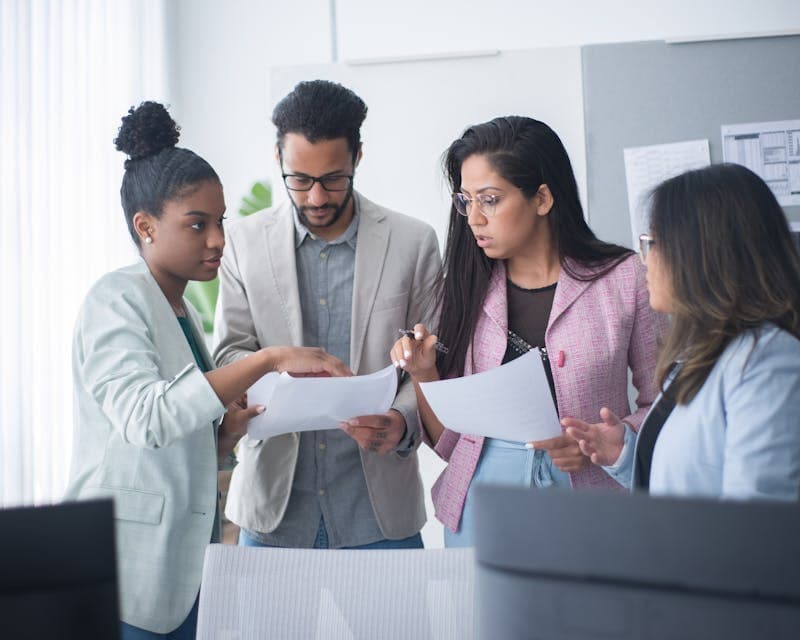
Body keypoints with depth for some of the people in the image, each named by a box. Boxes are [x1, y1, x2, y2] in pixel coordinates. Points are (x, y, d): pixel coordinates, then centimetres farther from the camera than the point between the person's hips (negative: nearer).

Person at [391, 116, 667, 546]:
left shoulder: (623, 279, -2)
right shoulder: (466, 287, 6)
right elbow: (448, 443, 9)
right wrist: (424, 374, -7)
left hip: (585, 507, -2)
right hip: (480, 503, 2)